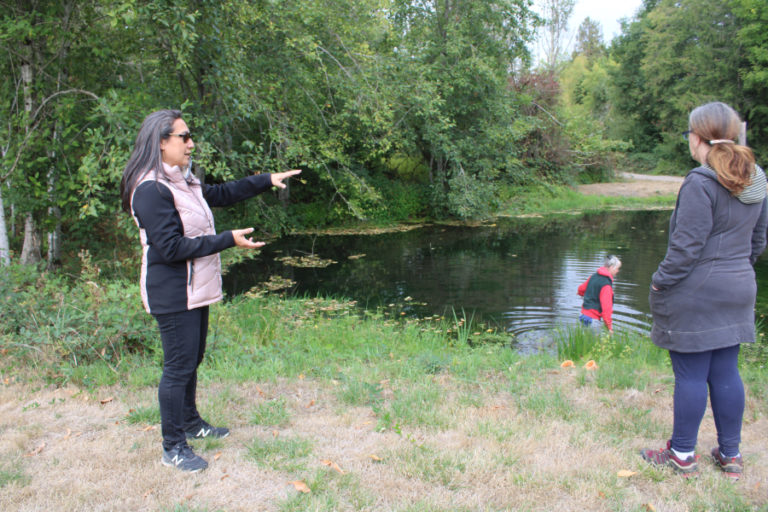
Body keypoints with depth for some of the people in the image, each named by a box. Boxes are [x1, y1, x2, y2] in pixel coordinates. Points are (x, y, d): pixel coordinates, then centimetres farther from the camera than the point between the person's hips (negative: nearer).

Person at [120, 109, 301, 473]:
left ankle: (190, 422, 38)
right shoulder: (152, 190, -19)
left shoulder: (183, 182, 11)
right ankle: (173, 448, 11)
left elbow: (221, 194, 25)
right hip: (173, 295, -10)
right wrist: (229, 240, -21)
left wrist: (267, 181, 21)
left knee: (192, 360, 21)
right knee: (179, 367, -2)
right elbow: (170, 247, -24)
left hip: (194, 291, 10)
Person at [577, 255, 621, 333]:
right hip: (592, 319, -9)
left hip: (584, 314, 9)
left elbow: (580, 290, 22)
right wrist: (609, 327, -18)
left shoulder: (594, 276, 7)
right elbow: (606, 307, -22)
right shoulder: (606, 284, -18)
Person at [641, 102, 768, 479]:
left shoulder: (701, 183, -18)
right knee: (726, 373, 15)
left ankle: (682, 455, 16)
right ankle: (730, 454, 25)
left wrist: (660, 282, -8)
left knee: (690, 375, 2)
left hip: (695, 293, -8)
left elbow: (687, 245, -19)